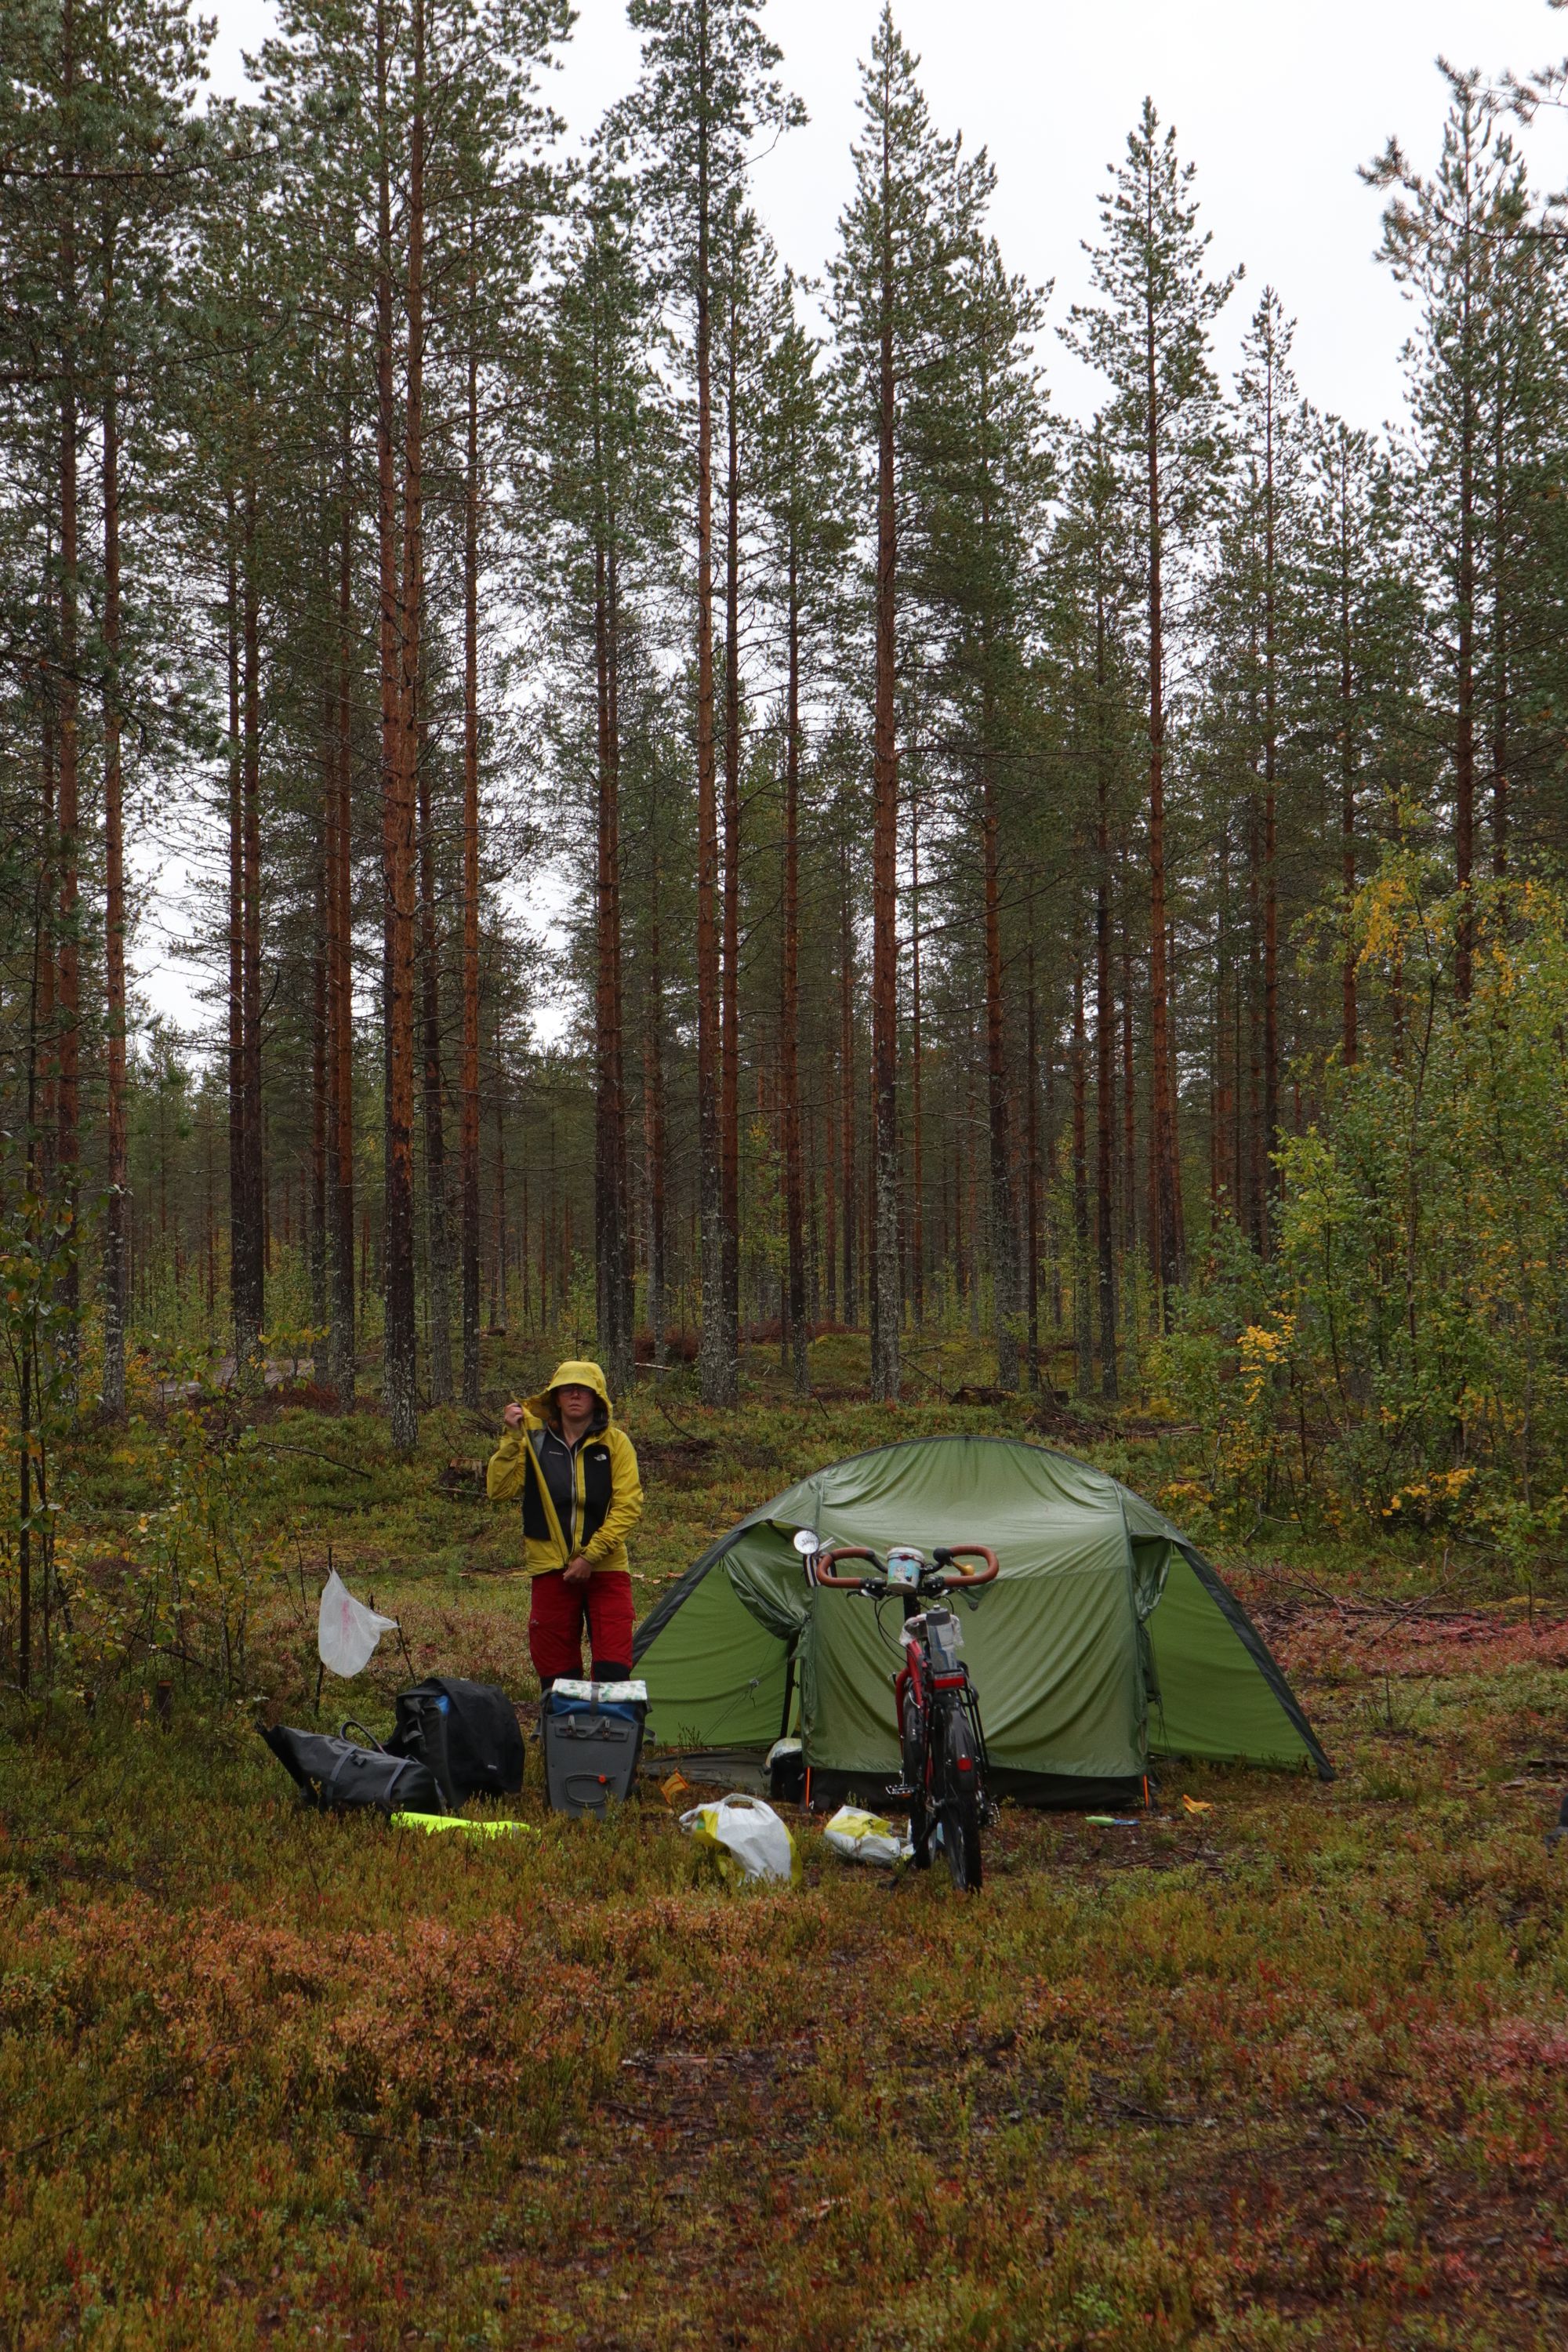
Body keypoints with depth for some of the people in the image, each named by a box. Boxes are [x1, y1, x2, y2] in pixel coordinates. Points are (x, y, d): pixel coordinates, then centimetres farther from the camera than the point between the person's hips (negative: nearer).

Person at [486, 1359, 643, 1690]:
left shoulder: (616, 1443, 0)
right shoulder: (534, 1441, 3)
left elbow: (628, 1507, -6)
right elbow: (499, 1491, -6)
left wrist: (590, 1556, -12)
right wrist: (511, 1439, -15)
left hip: (605, 1571, -1)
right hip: (551, 1572, 1)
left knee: (613, 1673, -7)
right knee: (555, 1674, 6)